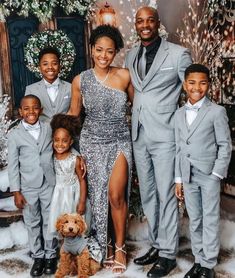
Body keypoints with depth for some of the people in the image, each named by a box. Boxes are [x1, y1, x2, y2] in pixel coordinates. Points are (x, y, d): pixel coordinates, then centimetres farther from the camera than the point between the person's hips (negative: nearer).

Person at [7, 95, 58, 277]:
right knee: (33, 223, 11)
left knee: (50, 221, 10)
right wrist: (16, 191, -5)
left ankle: (51, 255, 27)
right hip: (28, 187, -1)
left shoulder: (49, 129, 0)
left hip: (49, 184, 1)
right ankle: (38, 256, 27)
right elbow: (13, 165, -3)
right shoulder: (15, 134, -5)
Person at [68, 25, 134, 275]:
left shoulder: (124, 76, -6)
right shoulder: (80, 80, -4)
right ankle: (104, 244, 29)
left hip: (120, 142, -1)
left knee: (116, 196, -9)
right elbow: (73, 112, 7)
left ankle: (119, 246, 13)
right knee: (98, 195, 8)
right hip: (92, 143, 1)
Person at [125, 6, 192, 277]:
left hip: (164, 136, -6)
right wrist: (131, 127, 11)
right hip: (139, 136, 6)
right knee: (147, 194, 14)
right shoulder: (131, 56, 10)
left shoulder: (178, 54, -6)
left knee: (166, 196, 1)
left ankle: (168, 254, 14)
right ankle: (156, 244, 29)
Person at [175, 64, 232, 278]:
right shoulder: (179, 114, 8)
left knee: (210, 220, 4)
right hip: (188, 175, 5)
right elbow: (179, 148, 10)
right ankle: (199, 260, 26)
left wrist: (217, 173, -13)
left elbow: (225, 145, -5)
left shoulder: (217, 111, -6)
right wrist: (178, 179, 9)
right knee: (194, 220, 13)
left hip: (209, 174, -4)